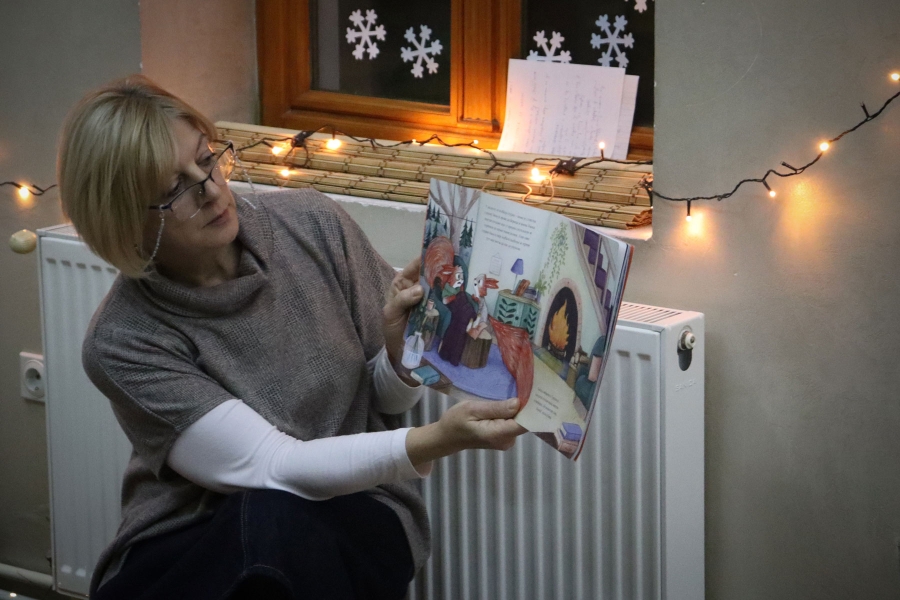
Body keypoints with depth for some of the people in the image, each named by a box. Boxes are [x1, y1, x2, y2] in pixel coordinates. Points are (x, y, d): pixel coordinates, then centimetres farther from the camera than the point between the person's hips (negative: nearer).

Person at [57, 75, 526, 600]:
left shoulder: (314, 227, -7)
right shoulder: (123, 341, -16)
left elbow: (391, 397, 5)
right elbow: (276, 468, -22)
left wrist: (400, 347, -20)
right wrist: (433, 443, -37)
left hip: (353, 517, 1)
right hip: (186, 551, -1)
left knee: (277, 522, -34)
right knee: (265, 511, -36)